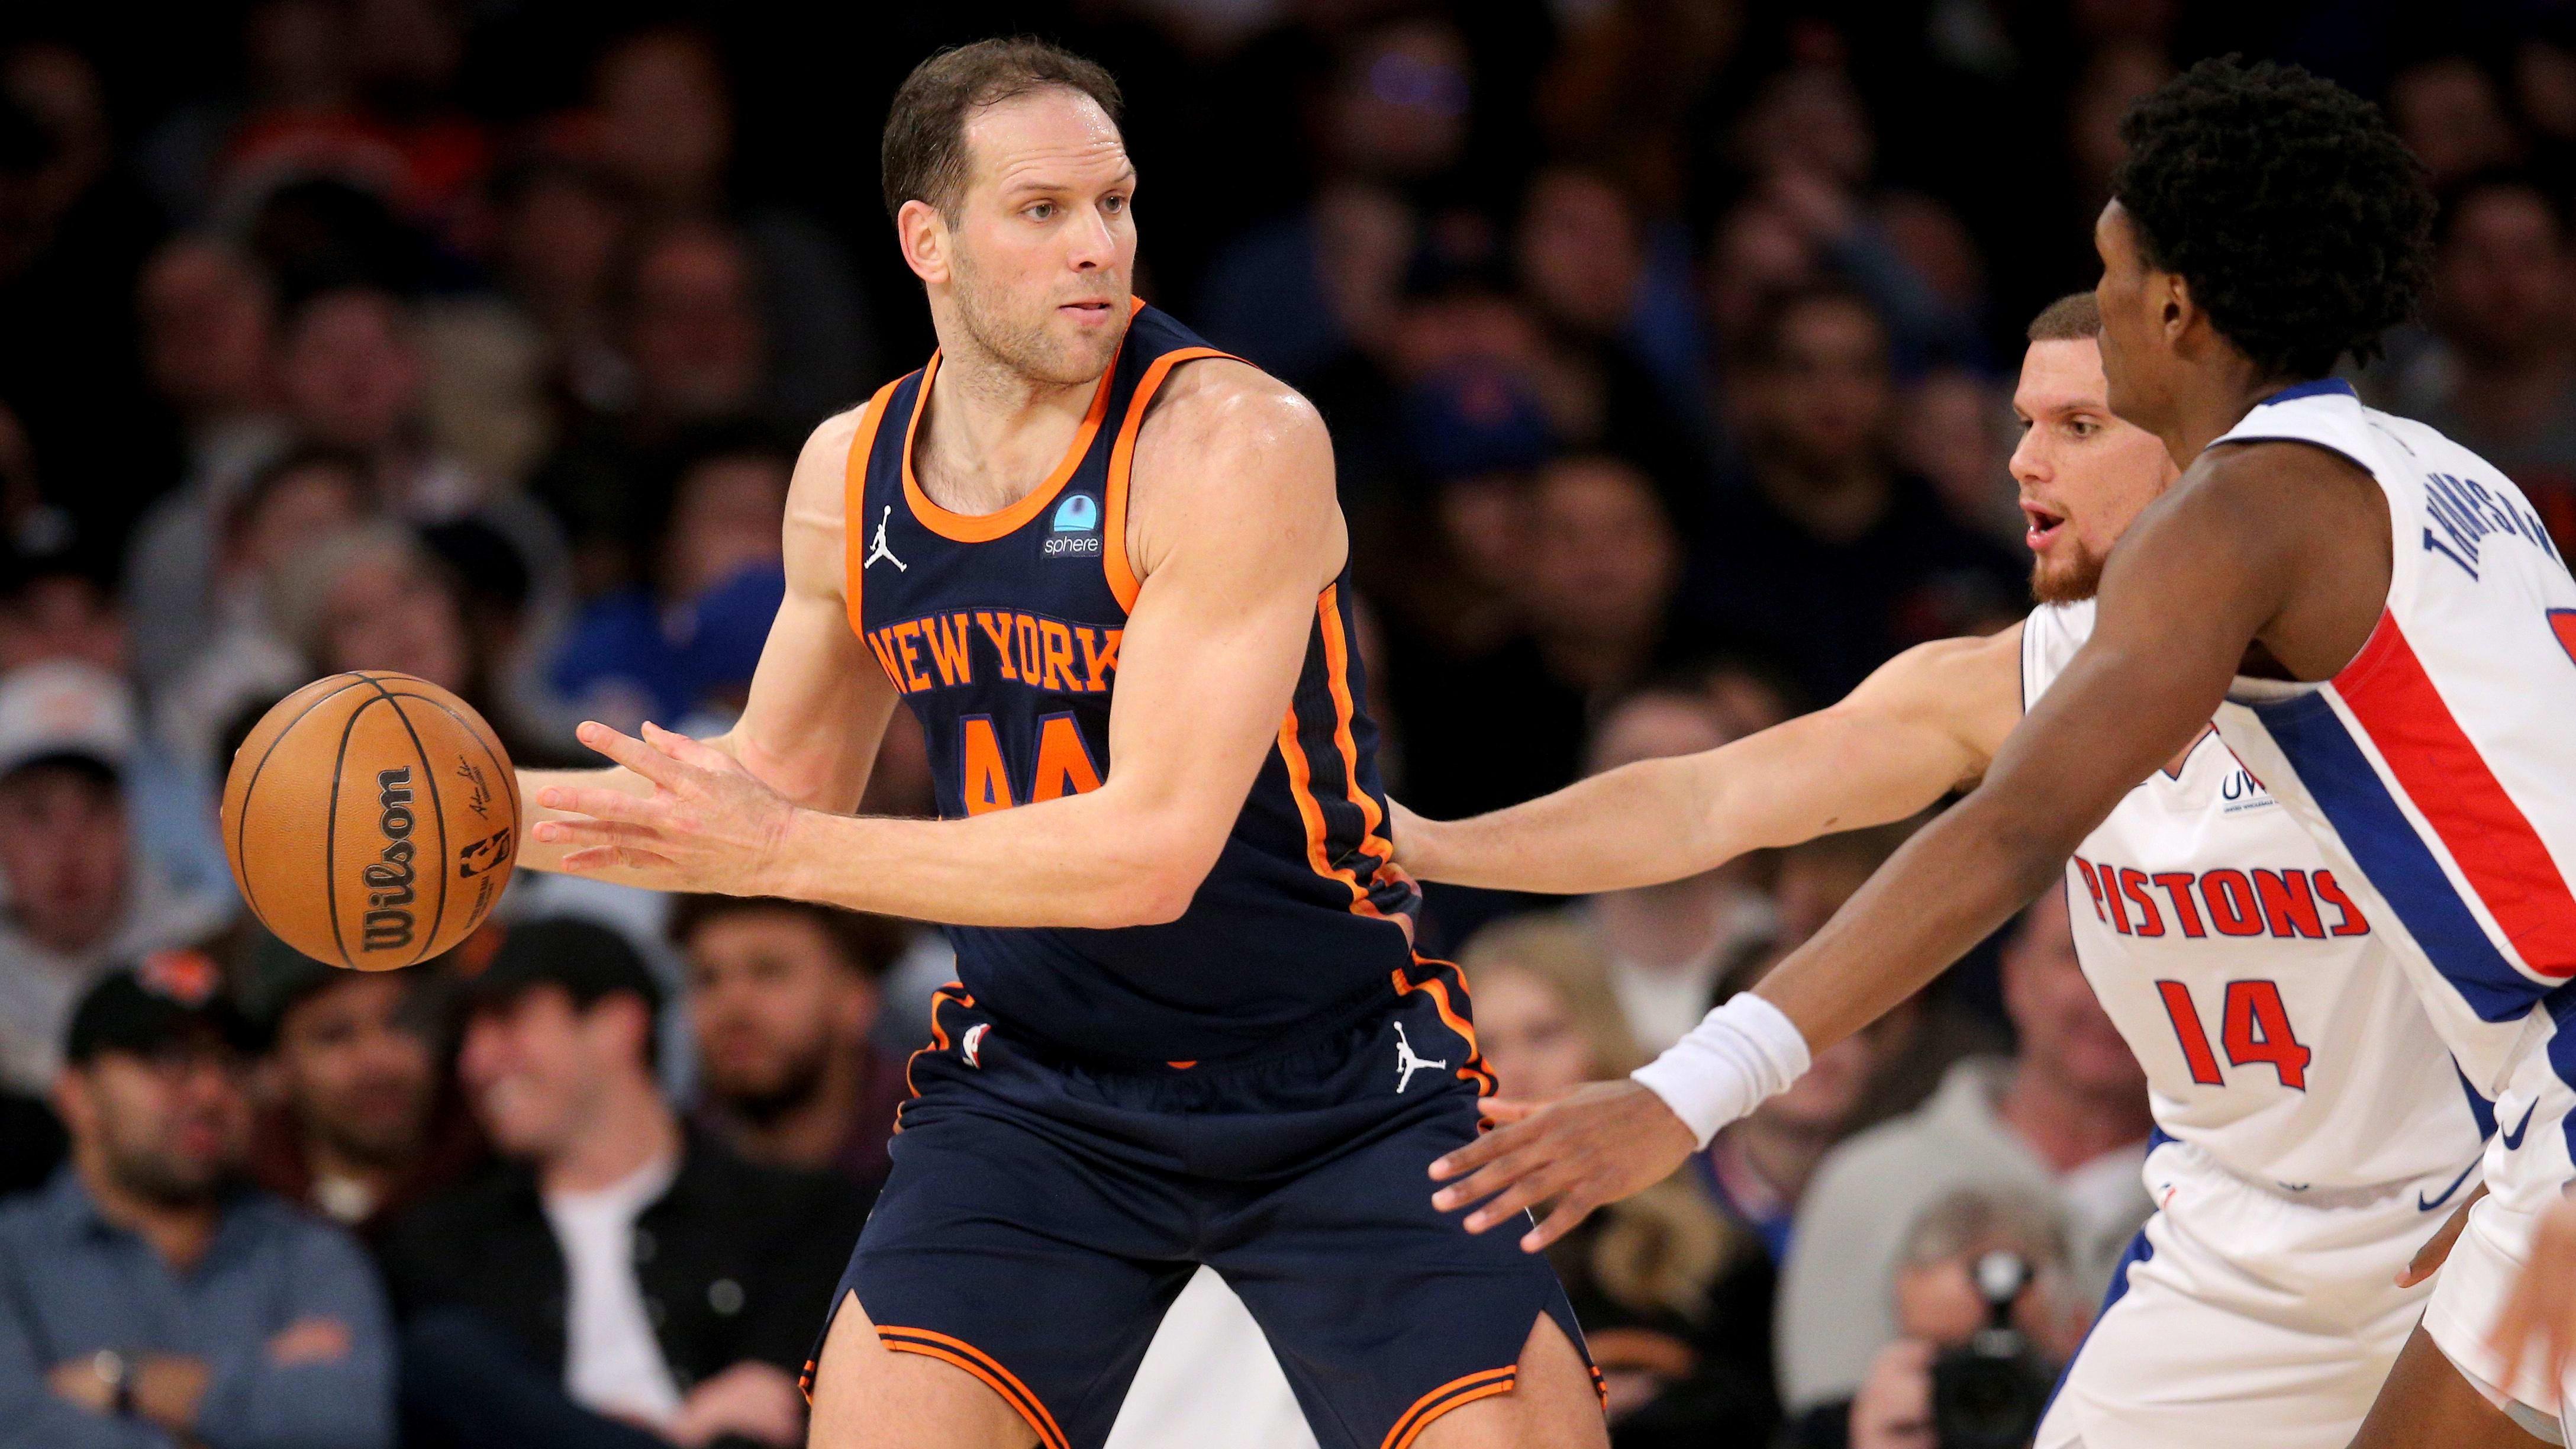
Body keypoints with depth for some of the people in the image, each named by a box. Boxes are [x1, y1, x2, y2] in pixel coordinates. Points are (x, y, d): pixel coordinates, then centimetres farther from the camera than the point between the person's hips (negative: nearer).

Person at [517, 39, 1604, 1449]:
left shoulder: (1237, 442, -21)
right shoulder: (847, 475, -1)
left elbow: (1152, 851, -27)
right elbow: (784, 780, 18)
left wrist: (781, 852, -27)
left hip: (1341, 1093, -4)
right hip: (1036, 1092, 4)